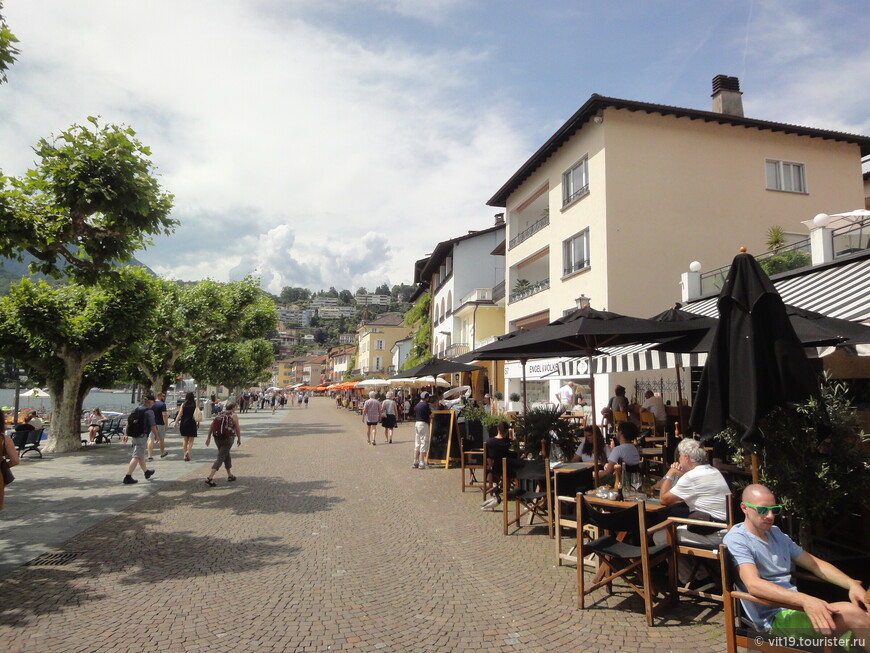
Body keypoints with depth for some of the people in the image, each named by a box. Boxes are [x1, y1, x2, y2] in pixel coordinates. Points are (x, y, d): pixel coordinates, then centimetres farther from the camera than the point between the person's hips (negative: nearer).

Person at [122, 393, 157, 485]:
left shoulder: (136, 409, 11)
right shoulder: (149, 411, -12)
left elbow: (128, 422, 13)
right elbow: (152, 426, -12)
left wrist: (126, 434, 16)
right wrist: (156, 435, 3)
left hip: (133, 436, 8)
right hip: (141, 436, -8)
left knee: (141, 456, 20)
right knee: (137, 457, -5)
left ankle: (147, 472, 36)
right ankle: (128, 477, -7)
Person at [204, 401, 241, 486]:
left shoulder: (220, 415, 13)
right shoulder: (234, 416, -1)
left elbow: (211, 426, 7)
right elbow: (237, 429, 0)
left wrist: (209, 437, 9)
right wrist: (239, 439, 12)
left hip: (217, 438, 6)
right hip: (227, 439, -6)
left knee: (227, 456, 22)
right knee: (220, 458, -5)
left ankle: (230, 476, 30)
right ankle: (210, 477, -16)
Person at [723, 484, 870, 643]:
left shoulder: (776, 534, 17)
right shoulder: (736, 539, -12)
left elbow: (814, 563, 21)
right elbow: (753, 584, -25)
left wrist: (852, 584, 3)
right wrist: (805, 600, -36)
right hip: (773, 617, -8)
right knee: (851, 614, -24)